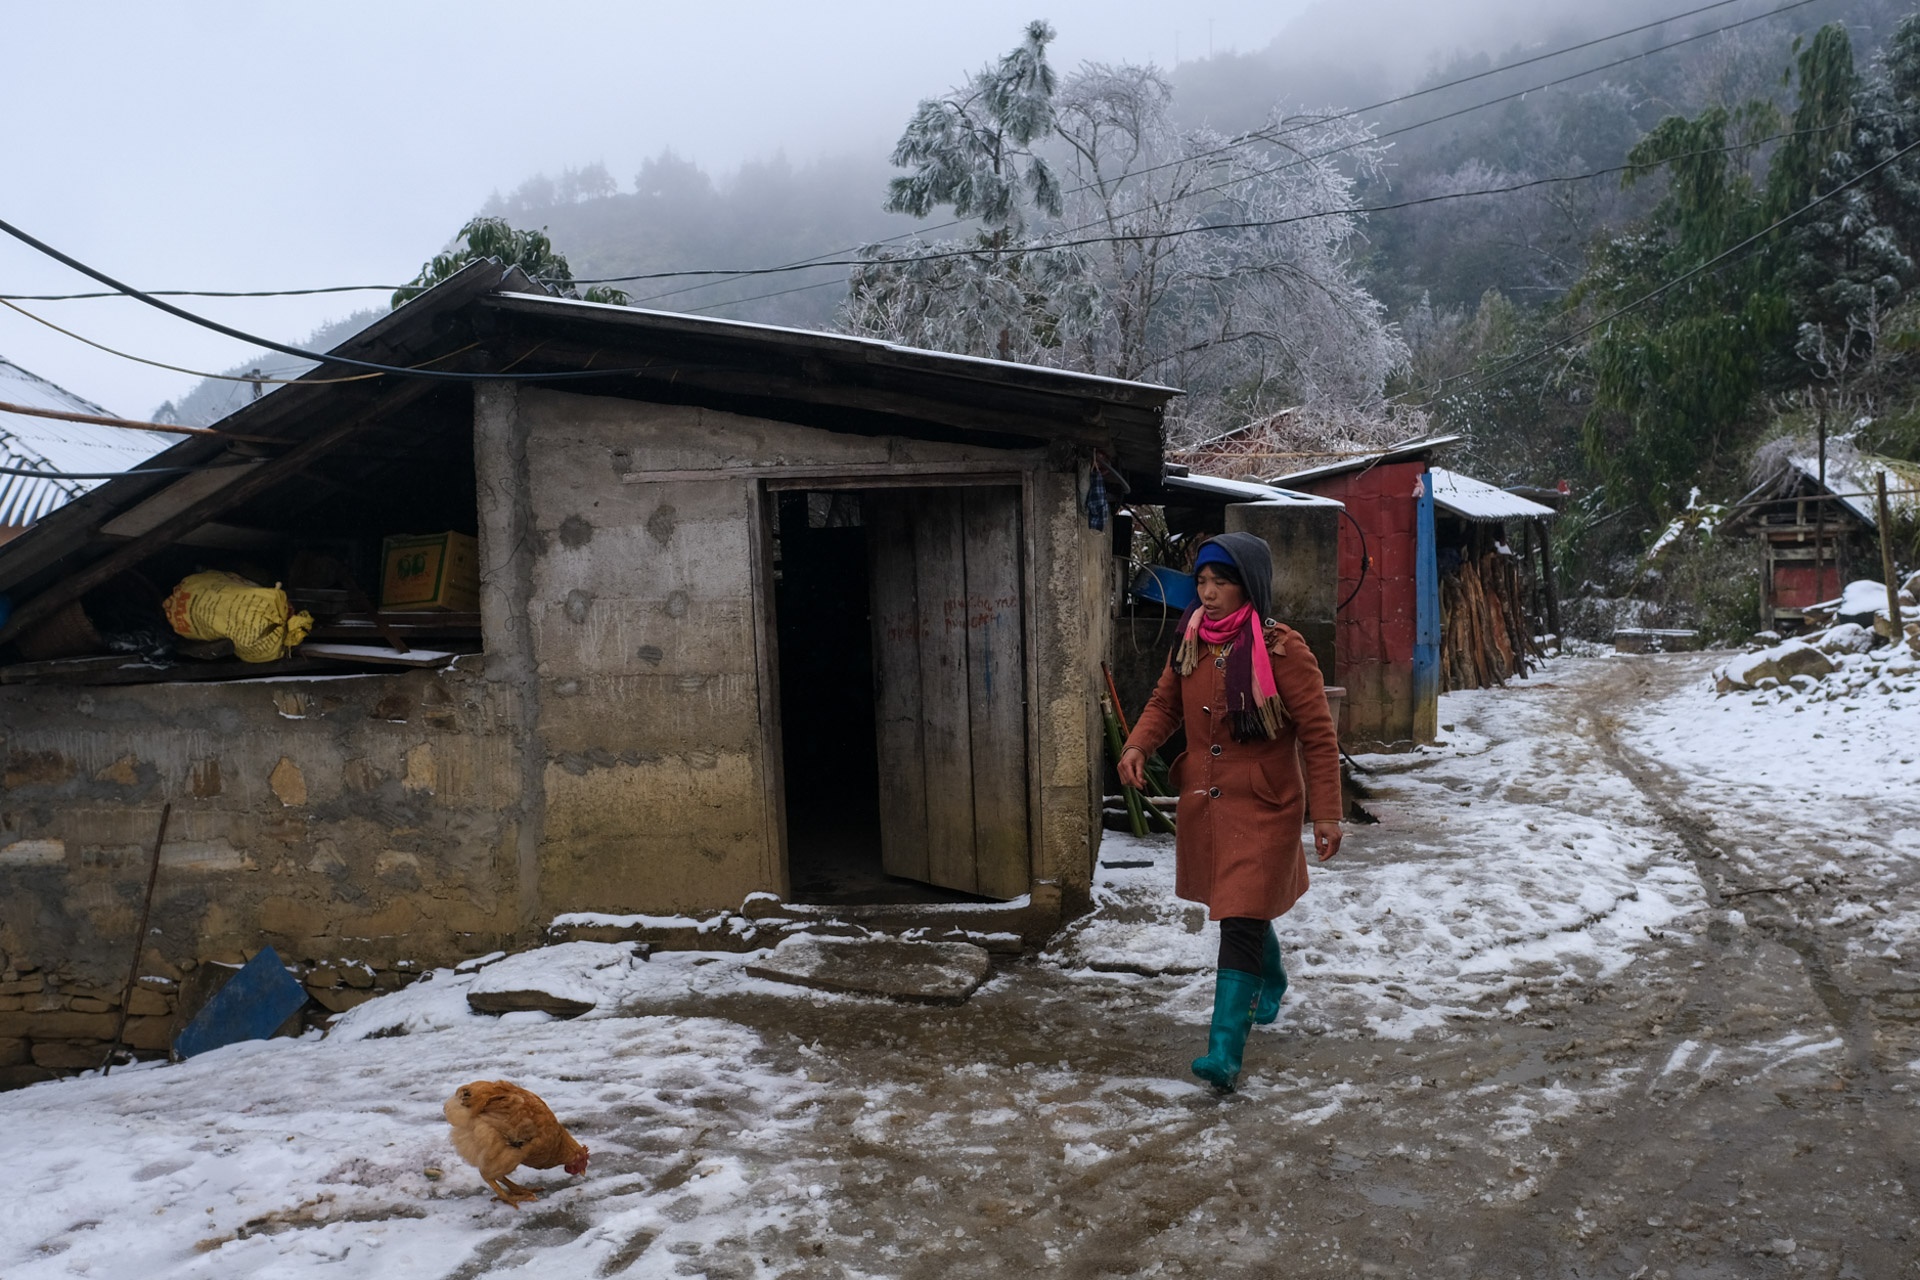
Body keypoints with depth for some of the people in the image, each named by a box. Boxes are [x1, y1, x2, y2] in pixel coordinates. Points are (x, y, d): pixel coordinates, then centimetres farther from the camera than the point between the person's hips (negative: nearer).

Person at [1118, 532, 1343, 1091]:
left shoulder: (1281, 650, -16)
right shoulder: (1191, 643, 2)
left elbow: (1318, 733, -12)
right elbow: (1165, 702, 15)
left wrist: (1326, 811, -13)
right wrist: (1138, 745, -5)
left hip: (1264, 808, -6)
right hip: (1204, 803, 7)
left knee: (1242, 923, -12)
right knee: (1245, 910, 25)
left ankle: (1225, 1051, -11)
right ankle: (1272, 983, 53)